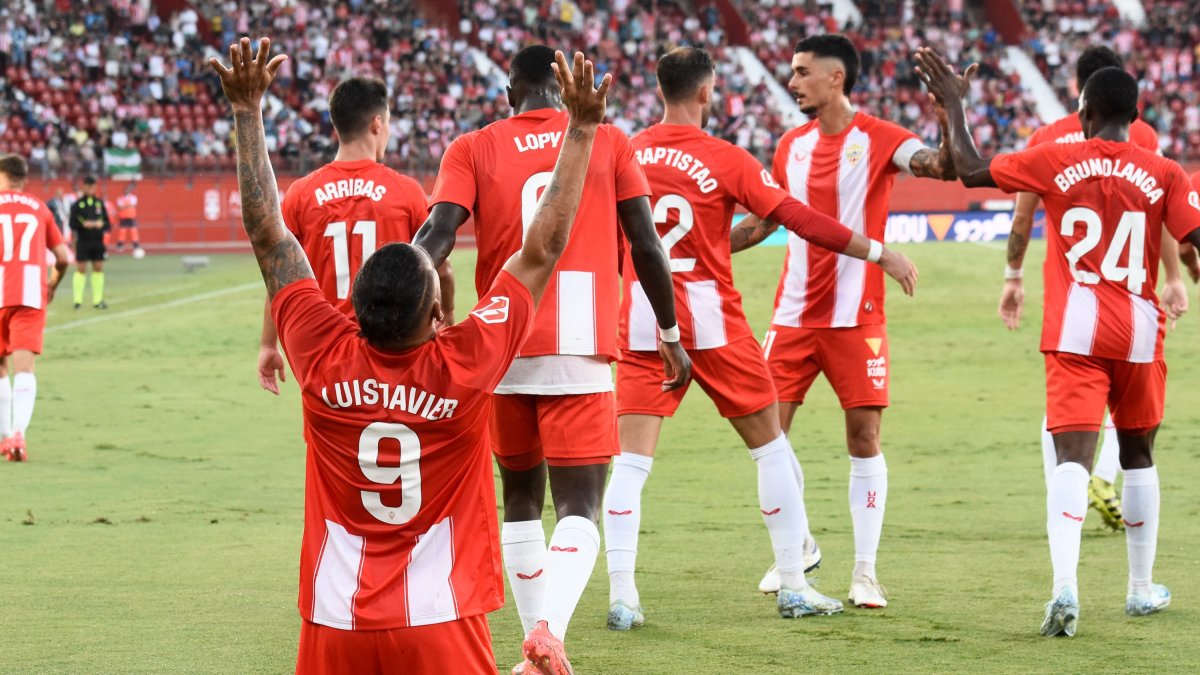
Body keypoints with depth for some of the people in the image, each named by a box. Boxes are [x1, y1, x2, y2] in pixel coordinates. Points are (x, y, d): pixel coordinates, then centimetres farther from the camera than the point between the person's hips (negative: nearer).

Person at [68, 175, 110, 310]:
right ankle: (78, 300, 2)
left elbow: (107, 224, 9)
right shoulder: (77, 204, -1)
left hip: (98, 242, 3)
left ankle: (97, 300, 11)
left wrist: (101, 225, -12)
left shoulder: (100, 203, 8)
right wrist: (84, 225, -20)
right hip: (83, 242, -3)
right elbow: (72, 224, -4)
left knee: (98, 268, 4)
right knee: (81, 269, -2)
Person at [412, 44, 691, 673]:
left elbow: (437, 233, -9)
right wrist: (670, 332, 18)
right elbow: (646, 246, 7)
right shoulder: (608, 143, 6)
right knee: (579, 504, -4)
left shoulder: (472, 150, 5)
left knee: (521, 496, 19)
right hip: (581, 349, -2)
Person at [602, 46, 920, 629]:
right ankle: (793, 586, 13)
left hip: (639, 320, 3)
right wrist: (879, 253, 2)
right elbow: (802, 220, -7)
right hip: (709, 319, -3)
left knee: (630, 460, 0)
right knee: (770, 444, 11)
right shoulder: (724, 160, -7)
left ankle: (621, 596, -11)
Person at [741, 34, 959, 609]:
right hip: (795, 315, 5)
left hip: (855, 317, -5)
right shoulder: (793, 145, 10)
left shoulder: (877, 139, -6)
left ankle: (865, 571, 3)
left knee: (864, 437, -4)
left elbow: (941, 166, -20)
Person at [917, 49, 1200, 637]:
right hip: (1140, 331, 2)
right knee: (1138, 455, 20)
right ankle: (1142, 588, 28)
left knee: (1073, 456, -11)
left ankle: (1065, 587, -31)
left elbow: (972, 171, 2)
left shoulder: (1056, 162, -2)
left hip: (1074, 332, -2)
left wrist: (952, 105, 12)